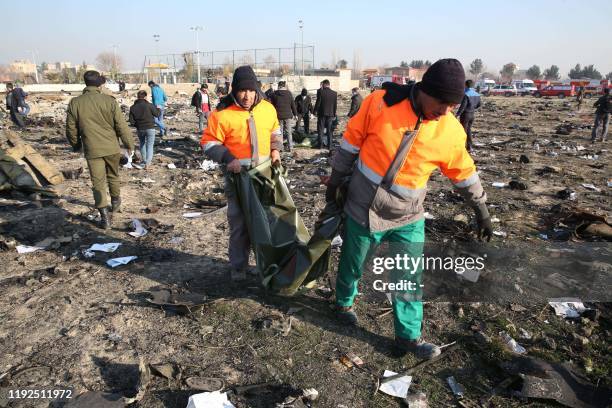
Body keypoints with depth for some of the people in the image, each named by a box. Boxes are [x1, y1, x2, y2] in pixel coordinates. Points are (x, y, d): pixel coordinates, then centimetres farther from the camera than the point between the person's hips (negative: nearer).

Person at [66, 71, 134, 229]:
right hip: (112, 148, 0)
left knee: (98, 182, 5)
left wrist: (76, 145, 22)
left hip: (92, 150, 0)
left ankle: (104, 216, 2)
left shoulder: (75, 103, -3)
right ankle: (115, 201, 41)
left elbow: (71, 129, 5)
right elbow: (121, 126, -7)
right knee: (113, 176, 22)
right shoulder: (110, 101, -8)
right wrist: (129, 144, 5)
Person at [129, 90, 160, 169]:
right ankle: (147, 163, -11)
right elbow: (157, 114, -2)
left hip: (139, 129, 3)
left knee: (142, 144, 23)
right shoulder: (149, 105, -14)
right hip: (150, 128, -3)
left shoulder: (133, 107, -3)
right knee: (150, 145, 1)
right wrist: (158, 108, 17)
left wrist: (137, 125, 16)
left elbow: (131, 122, -4)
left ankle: (144, 160, 32)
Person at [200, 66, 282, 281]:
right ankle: (239, 266, 18)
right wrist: (228, 159, -21)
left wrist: (276, 149, 3)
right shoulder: (223, 114, -13)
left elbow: (275, 132, 19)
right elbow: (209, 143, -8)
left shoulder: (268, 108, 2)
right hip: (238, 175, -4)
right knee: (239, 221, 2)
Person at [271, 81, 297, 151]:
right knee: (289, 132, 6)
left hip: (278, 116, 0)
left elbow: (272, 105, 5)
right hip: (288, 115, 0)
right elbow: (293, 105, 1)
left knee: (280, 132, 6)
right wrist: (295, 114, 9)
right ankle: (290, 147, 7)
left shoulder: (274, 94, 0)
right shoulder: (289, 93, -2)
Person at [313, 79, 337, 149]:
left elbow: (318, 102, -10)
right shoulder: (334, 93, 0)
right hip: (330, 114, 3)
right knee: (329, 130, 9)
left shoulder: (320, 92, -11)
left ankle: (320, 144, 10)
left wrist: (315, 111, 2)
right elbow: (335, 105, 3)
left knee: (320, 129, 8)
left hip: (322, 113, -3)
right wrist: (334, 113, 13)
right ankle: (329, 145, 11)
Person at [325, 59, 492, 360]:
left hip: (408, 217, 2)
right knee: (352, 265, 18)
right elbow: (351, 142, -6)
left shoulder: (451, 131, -10)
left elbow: (464, 172, 5)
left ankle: (408, 336, 25)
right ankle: (344, 302, 46)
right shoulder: (381, 103, -17)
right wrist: (334, 182, 1)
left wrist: (481, 210, 14)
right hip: (363, 208, -1)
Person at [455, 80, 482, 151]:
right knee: (469, 130, 17)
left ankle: (464, 147, 4)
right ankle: (469, 147, 20)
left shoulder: (466, 95, -19)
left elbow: (462, 106, -22)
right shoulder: (477, 95, 4)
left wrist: (457, 114, -15)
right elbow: (478, 106, 13)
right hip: (472, 115, 7)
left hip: (465, 114, -7)